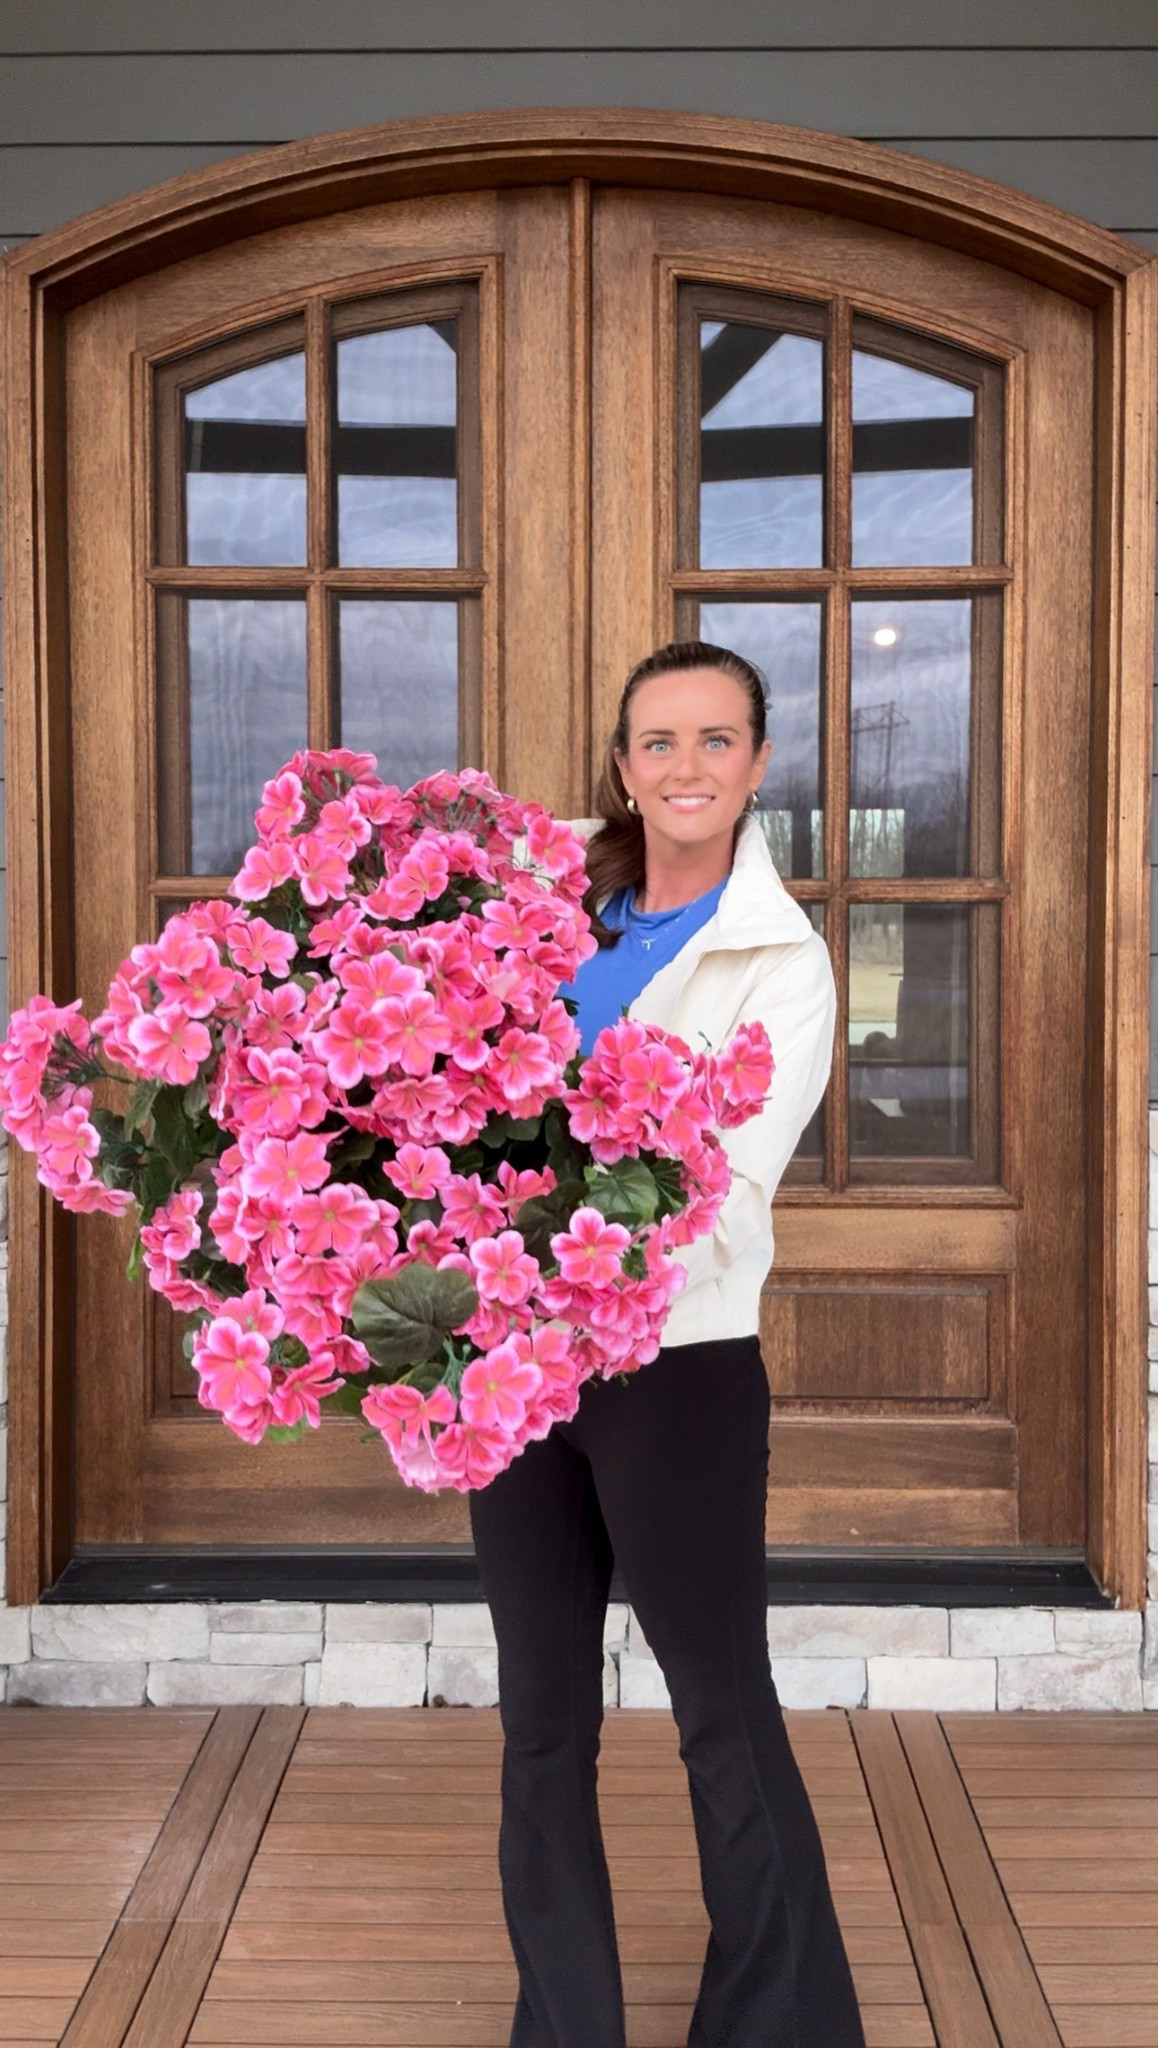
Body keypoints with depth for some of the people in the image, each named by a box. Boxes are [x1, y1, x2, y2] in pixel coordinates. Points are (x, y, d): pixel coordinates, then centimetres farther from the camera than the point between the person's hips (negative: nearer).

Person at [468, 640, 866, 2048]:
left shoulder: (784, 964, -7)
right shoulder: (557, 881, 5)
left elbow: (733, 1193, -16)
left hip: (676, 1362, -4)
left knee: (725, 1715, 5)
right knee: (542, 1717, 12)